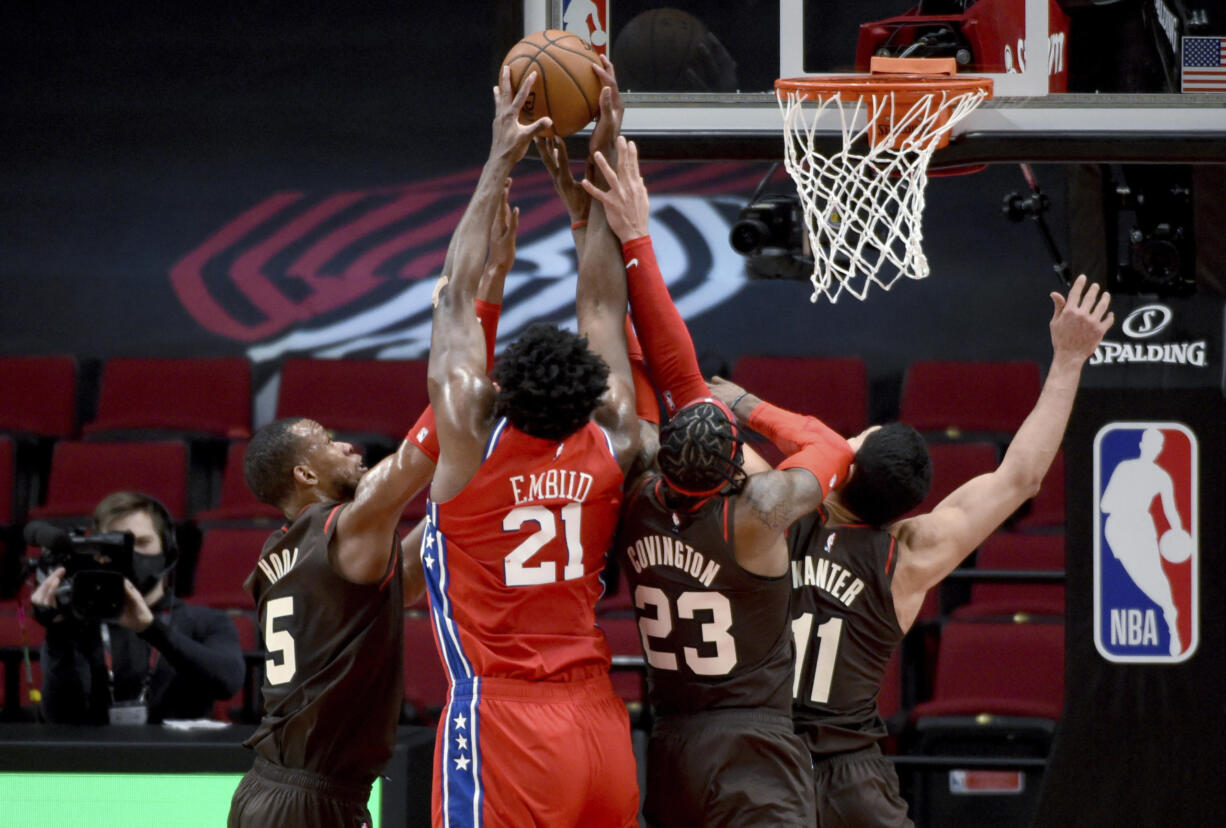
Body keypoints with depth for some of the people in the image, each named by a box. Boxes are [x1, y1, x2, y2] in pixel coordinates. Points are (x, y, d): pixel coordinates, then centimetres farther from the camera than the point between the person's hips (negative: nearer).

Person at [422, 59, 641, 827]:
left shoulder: (472, 441, -7)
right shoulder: (612, 450, 3)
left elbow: (460, 299, 1)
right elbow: (603, 305, 12)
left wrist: (502, 163, 6)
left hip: (501, 726, -5)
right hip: (600, 726, 5)